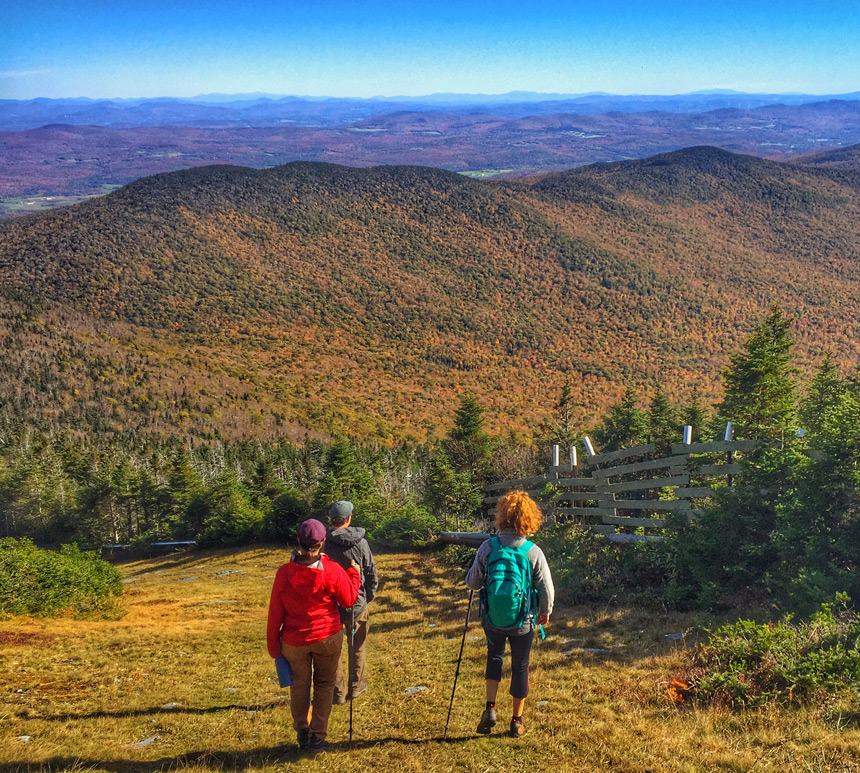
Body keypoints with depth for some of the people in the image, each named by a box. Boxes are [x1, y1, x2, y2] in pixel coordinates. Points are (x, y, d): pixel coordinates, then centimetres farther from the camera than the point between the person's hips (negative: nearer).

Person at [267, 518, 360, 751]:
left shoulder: (284, 573, -13)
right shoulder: (333, 571, -18)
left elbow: (275, 613, -6)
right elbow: (349, 600, -3)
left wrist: (273, 645, 5)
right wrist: (353, 573, 12)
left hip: (294, 640, 1)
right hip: (327, 637, -1)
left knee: (299, 684, 20)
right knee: (324, 684, 16)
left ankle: (302, 732, 25)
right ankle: (318, 736, 16)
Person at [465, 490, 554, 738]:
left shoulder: (487, 548, -14)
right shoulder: (534, 552, -16)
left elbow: (472, 583, -3)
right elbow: (547, 590, -8)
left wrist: (474, 578, 20)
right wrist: (545, 613, 11)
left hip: (492, 620, 1)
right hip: (523, 624, -1)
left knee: (494, 657, 26)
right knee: (520, 666, 16)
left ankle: (490, 708, 13)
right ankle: (517, 721, 27)